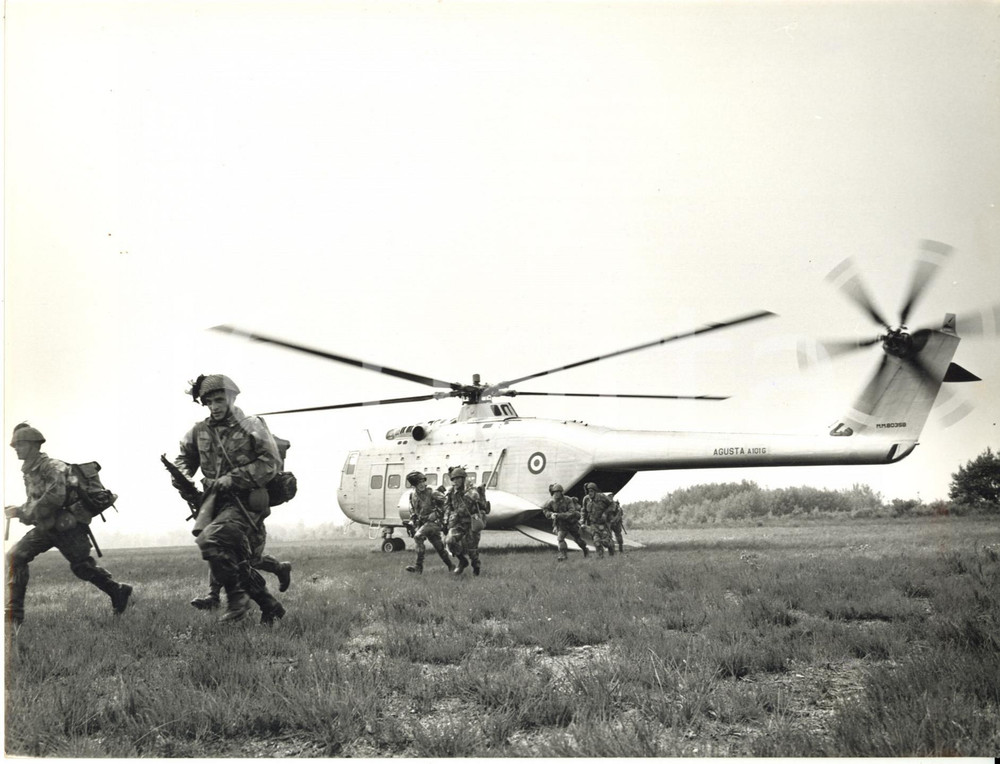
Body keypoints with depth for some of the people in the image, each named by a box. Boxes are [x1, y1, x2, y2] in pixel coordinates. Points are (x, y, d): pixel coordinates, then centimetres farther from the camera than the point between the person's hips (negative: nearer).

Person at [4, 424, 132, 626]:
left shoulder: (50, 467, -17)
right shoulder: (28, 471, 11)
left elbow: (55, 497, -30)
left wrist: (22, 512, -26)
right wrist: (18, 512, 1)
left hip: (67, 525, -8)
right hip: (46, 527, 8)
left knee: (82, 567, -1)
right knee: (16, 556, -8)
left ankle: (118, 592, 23)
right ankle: (14, 614, -7)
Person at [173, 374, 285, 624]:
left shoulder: (251, 426, -6)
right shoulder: (200, 431, 9)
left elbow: (270, 462, -12)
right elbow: (184, 458, 23)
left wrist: (233, 479, -17)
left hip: (245, 502, -6)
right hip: (217, 501, 6)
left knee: (210, 539, -27)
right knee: (239, 563, 8)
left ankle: (236, 595, -13)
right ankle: (270, 606, 23)